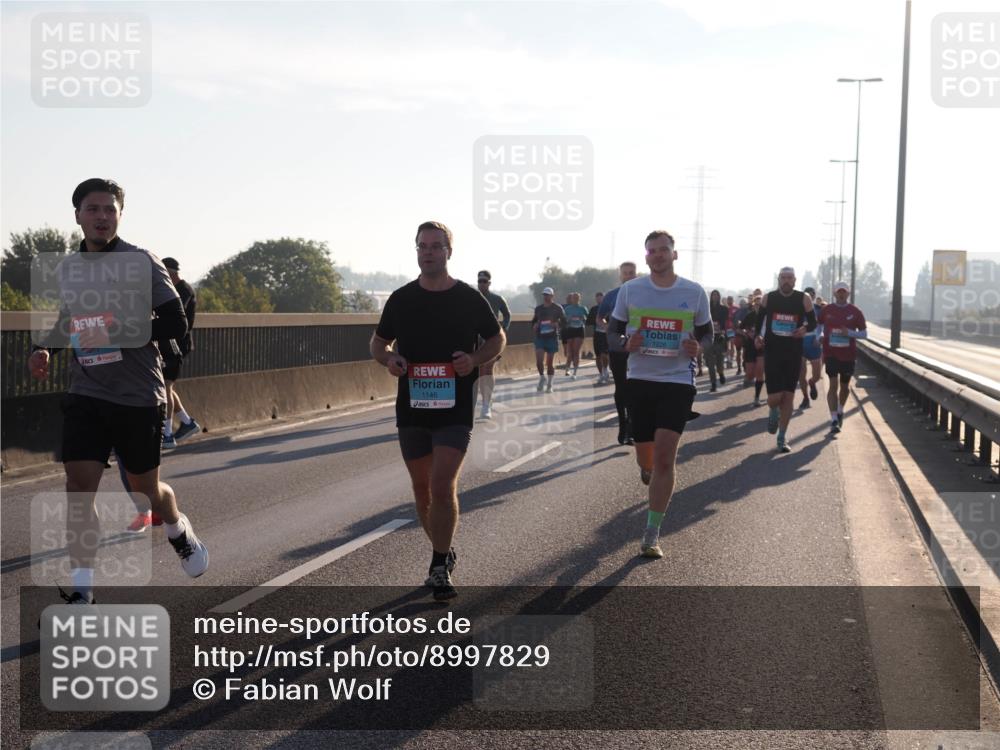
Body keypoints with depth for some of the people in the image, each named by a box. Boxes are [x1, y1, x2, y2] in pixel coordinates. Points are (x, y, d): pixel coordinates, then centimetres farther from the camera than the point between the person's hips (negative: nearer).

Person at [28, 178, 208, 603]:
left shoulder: (141, 263, -9)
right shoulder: (66, 269, 7)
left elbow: (175, 324, -12)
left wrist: (122, 334, -20)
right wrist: (45, 348, 4)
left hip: (139, 396, -3)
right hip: (86, 394, 3)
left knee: (144, 487, 11)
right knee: (79, 485, -10)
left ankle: (181, 534, 44)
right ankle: (82, 592, -4)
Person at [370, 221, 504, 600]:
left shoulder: (470, 299, -1)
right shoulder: (401, 299, 5)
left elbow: (497, 339, 11)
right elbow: (378, 342, 16)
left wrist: (474, 359, -10)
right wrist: (389, 359, -7)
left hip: (455, 409, -3)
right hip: (411, 409, 3)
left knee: (442, 486, -14)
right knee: (422, 488, 11)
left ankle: (439, 567, -3)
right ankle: (443, 553, 31)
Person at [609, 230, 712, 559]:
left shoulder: (695, 292, 0)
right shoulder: (630, 290, 2)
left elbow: (706, 333, 12)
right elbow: (612, 333, 8)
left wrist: (697, 348, -12)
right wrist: (626, 344, -15)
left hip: (678, 381, -2)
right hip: (640, 380, 2)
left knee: (664, 456, -12)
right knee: (646, 457, 7)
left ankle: (652, 535, -5)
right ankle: (649, 470, 48)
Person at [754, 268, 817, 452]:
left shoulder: (803, 299, -2)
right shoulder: (768, 298, 0)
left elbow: (813, 322, 5)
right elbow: (759, 319, 13)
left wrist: (805, 329, -17)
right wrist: (758, 336, -4)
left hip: (794, 354, 0)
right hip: (772, 352, 0)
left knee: (789, 396, 3)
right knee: (774, 398, -7)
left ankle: (782, 438, 15)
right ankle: (774, 413, 31)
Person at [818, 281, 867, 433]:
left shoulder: (855, 312, 0)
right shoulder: (826, 310, 2)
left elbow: (864, 334, 1)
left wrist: (849, 332, -16)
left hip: (848, 354, 1)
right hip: (831, 353, -1)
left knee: (845, 385, 14)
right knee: (833, 384, -12)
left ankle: (840, 411, 41)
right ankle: (834, 420, -12)